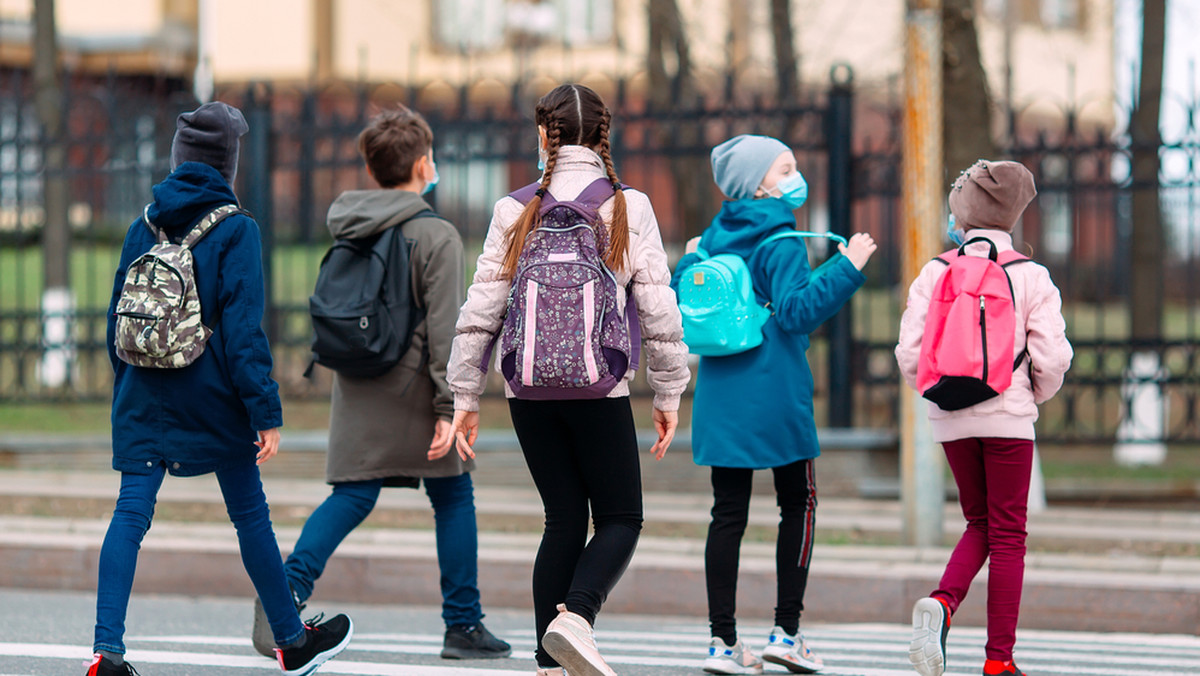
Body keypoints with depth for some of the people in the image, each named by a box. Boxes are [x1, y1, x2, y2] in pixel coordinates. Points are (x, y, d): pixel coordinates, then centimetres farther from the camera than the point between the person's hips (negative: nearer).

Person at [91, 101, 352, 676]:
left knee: (131, 512, -2)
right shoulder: (235, 229, -8)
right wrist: (266, 412, -13)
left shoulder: (144, 225, 7)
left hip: (144, 394, 4)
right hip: (210, 393, -4)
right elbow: (242, 327, -14)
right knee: (250, 513, 10)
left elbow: (117, 316, 11)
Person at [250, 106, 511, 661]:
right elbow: (444, 327, -14)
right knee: (453, 497, 10)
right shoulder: (436, 236, -10)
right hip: (414, 386, -5)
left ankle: (288, 588, -19)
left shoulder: (348, 229, 7)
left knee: (351, 496, 4)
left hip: (357, 389, 5)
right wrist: (449, 406, -14)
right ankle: (463, 625, 13)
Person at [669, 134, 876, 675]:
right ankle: (786, 631, 4)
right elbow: (796, 311, -22)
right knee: (798, 503, 9)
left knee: (728, 512, 4)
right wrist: (847, 268, -22)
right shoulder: (780, 242, -11)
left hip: (720, 393, 6)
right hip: (774, 393, -6)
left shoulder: (715, 236, 10)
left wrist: (688, 260, 35)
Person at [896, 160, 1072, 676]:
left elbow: (910, 353, -4)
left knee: (980, 525, 19)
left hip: (951, 421, 3)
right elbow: (1052, 357, -9)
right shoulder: (1030, 277, -5)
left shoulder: (935, 274, 0)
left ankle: (942, 602, -9)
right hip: (1008, 417, -3)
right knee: (1007, 535, 5)